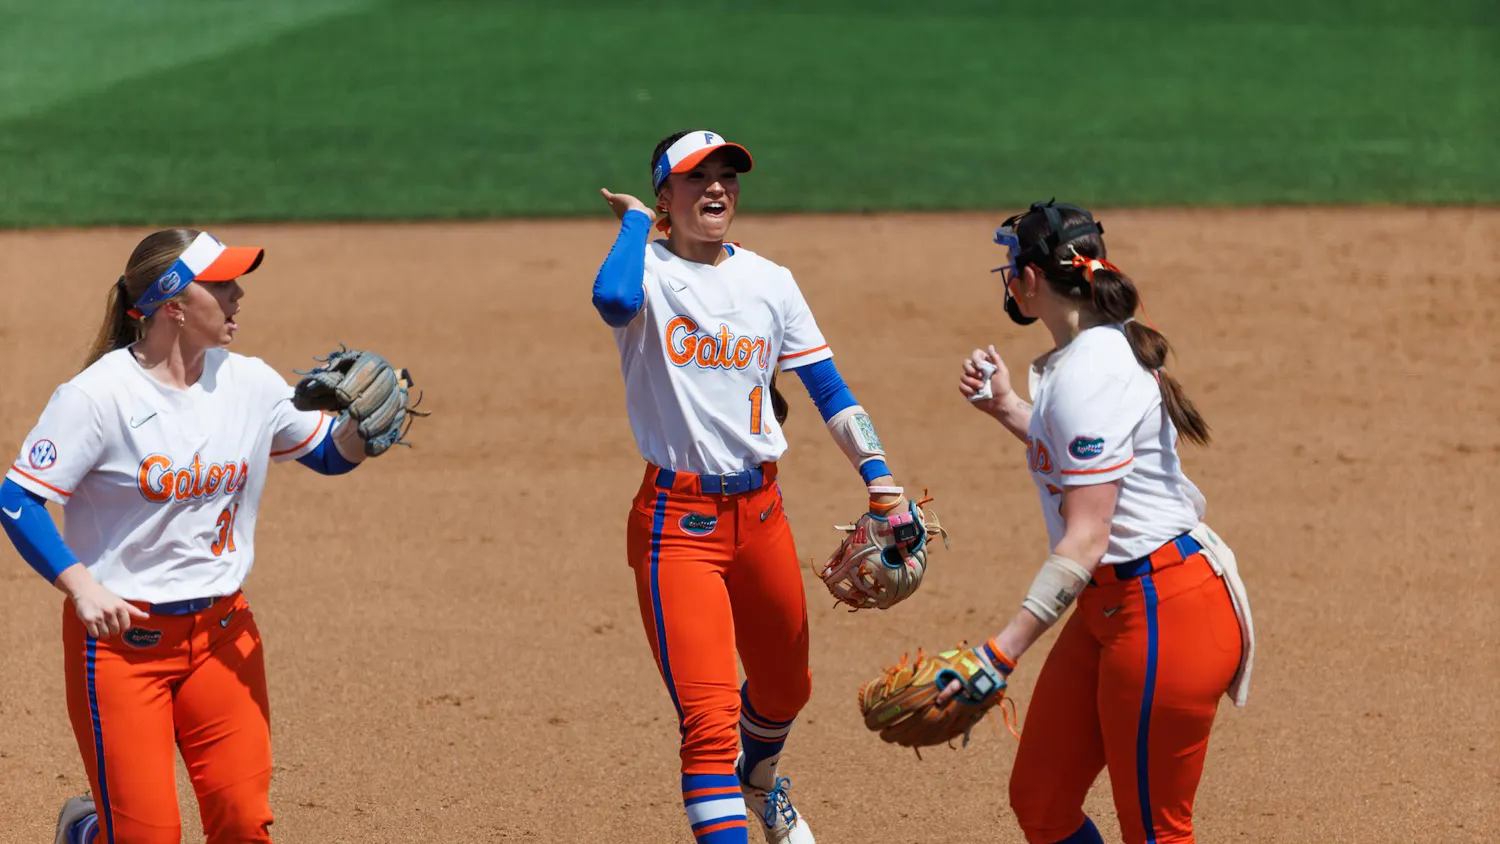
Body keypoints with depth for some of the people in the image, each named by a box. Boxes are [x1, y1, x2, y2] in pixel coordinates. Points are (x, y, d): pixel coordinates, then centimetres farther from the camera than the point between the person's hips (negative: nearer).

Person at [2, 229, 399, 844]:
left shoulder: (249, 384, 3)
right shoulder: (99, 395, -14)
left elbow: (329, 453, 15)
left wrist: (361, 425, -8)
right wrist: (82, 586, -22)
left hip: (223, 632, 5)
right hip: (121, 635, -5)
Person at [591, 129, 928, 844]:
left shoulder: (770, 282, 7)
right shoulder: (648, 270, -8)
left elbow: (827, 387, 10)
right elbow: (613, 297, -34)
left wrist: (877, 476, -2)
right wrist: (635, 220, -15)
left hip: (760, 511, 6)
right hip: (676, 518, -6)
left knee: (784, 689, 24)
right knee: (709, 717, -15)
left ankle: (759, 783, 56)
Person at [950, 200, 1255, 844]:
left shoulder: (1087, 377, -21)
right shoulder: (1103, 350, 10)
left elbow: (1085, 541, -26)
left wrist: (1002, 652, -30)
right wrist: (1007, 408, 21)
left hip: (1165, 616, -11)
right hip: (1109, 606, 11)